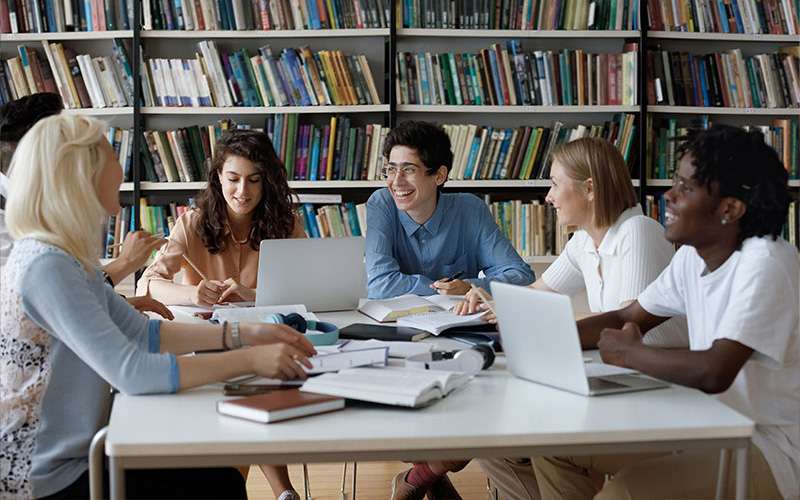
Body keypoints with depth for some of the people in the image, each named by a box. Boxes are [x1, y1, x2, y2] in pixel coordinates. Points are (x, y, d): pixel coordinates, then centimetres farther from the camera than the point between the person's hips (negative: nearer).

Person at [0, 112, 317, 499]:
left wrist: (241, 334, -1)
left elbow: (142, 333, 8)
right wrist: (250, 360, -25)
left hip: (74, 457, 9)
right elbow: (131, 373, -30)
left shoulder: (65, 256, 6)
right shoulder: (45, 266, -24)